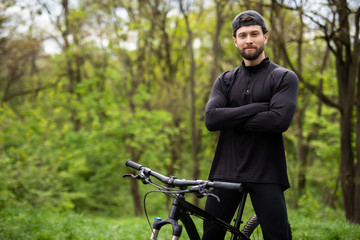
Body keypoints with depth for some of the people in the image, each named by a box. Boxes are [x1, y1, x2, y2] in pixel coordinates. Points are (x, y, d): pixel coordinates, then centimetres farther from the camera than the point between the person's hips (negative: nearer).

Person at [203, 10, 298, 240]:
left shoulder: (285, 77, 2)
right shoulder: (225, 80, 12)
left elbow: (279, 120, -16)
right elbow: (211, 119, -5)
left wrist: (231, 120, -8)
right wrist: (257, 107, -12)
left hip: (266, 175, -3)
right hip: (226, 171, 3)